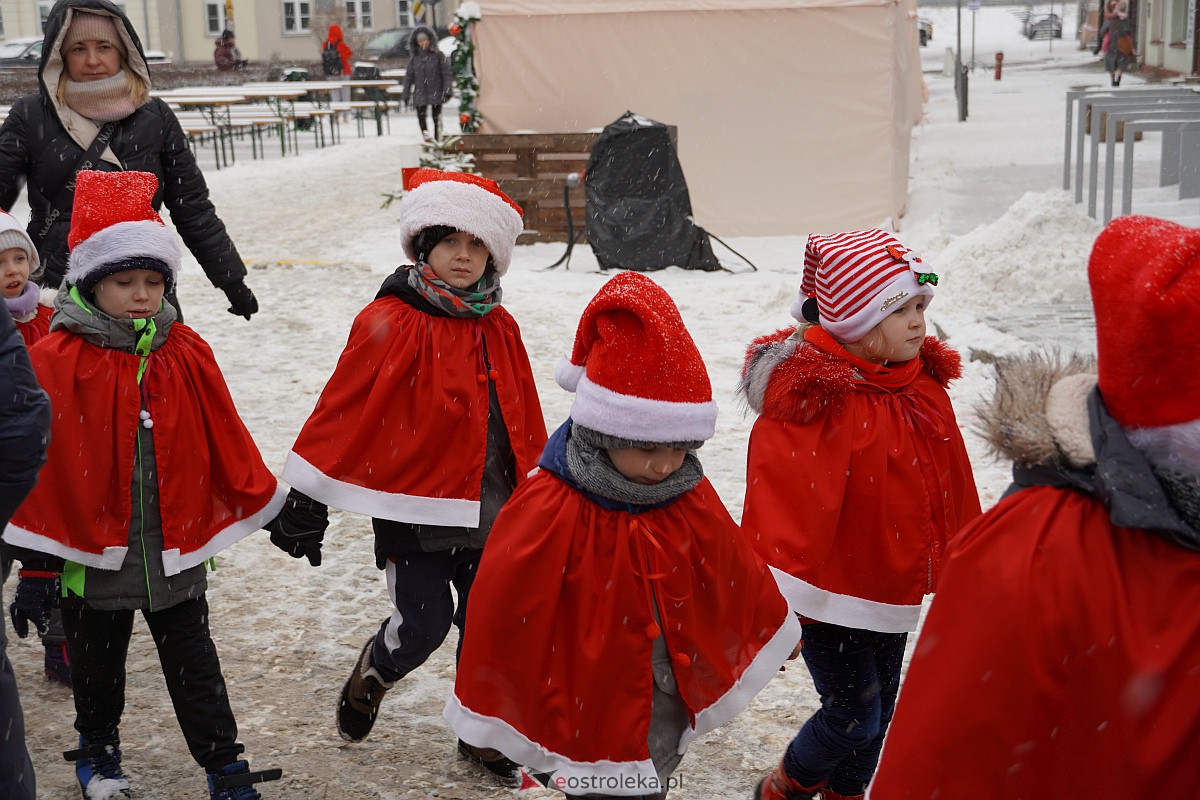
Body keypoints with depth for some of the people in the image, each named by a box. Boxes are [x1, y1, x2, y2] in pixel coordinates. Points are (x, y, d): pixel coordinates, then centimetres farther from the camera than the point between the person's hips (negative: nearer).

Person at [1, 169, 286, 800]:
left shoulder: (187, 355, -3)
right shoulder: (56, 363, -12)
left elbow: (225, 440, 6)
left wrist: (267, 505, 9)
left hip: (176, 551, 1)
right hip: (91, 552, -1)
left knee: (194, 665, 11)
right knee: (97, 668, 19)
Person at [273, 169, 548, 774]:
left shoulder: (499, 329, 5)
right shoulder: (391, 325, -13)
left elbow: (524, 422, 15)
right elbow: (342, 409, -12)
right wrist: (307, 499, -11)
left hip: (489, 511, 5)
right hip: (414, 508, -5)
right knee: (423, 624, -4)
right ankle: (367, 681, 28)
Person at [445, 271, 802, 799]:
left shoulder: (691, 500, -4)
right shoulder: (549, 513, -22)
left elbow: (736, 573, 13)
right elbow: (504, 615, -14)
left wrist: (773, 632, 25)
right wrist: (496, 712, -6)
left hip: (668, 714, 6)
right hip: (592, 726, -5)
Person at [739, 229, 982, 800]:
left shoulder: (924, 383, 2)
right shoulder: (813, 396, -23)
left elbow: (953, 488, 14)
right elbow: (784, 508, -24)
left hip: (894, 596, 8)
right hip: (832, 596, -7)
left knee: (876, 716, 18)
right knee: (853, 718, 0)